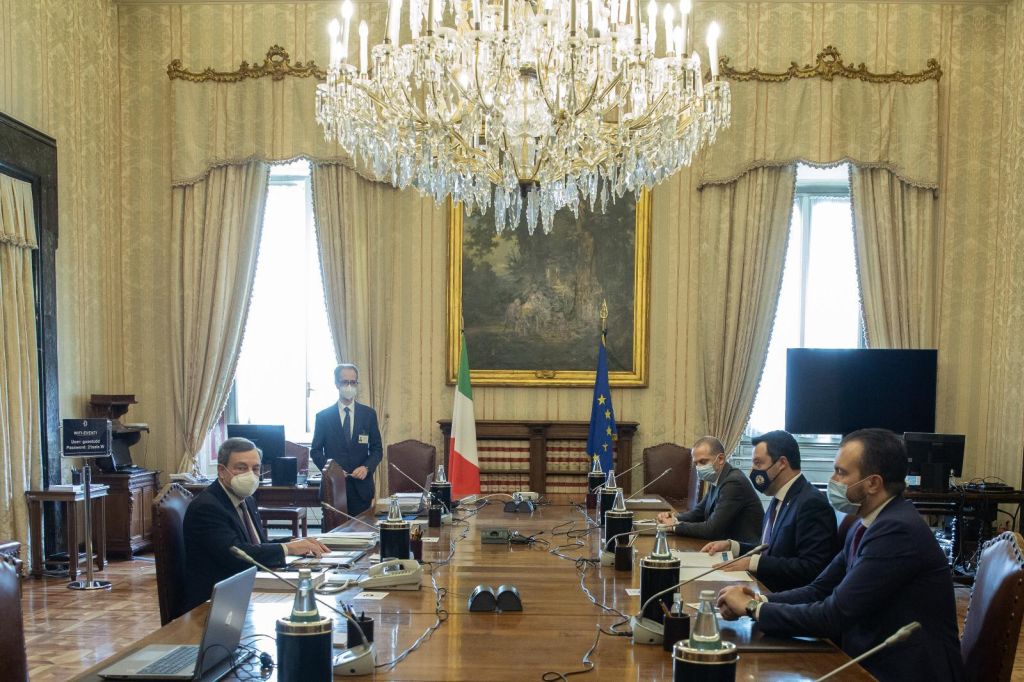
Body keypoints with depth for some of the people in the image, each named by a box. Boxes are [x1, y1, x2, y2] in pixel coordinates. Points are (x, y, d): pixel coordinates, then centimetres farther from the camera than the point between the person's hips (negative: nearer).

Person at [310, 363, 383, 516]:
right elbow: (315, 450, 6)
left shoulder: (368, 414, 7)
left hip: (361, 485, 1)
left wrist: (367, 467, -10)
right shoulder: (323, 416, 4)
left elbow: (377, 448, 8)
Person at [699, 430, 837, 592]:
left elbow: (811, 568, -22)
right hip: (765, 589, 8)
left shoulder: (812, 504, -16)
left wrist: (752, 562, -21)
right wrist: (731, 545, 5)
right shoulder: (779, 499, 13)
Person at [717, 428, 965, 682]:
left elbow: (834, 615, -22)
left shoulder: (898, 530, -22)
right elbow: (820, 590, 7)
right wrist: (758, 600, -9)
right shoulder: (865, 525, 7)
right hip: (871, 661, 7)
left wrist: (754, 607, -13)